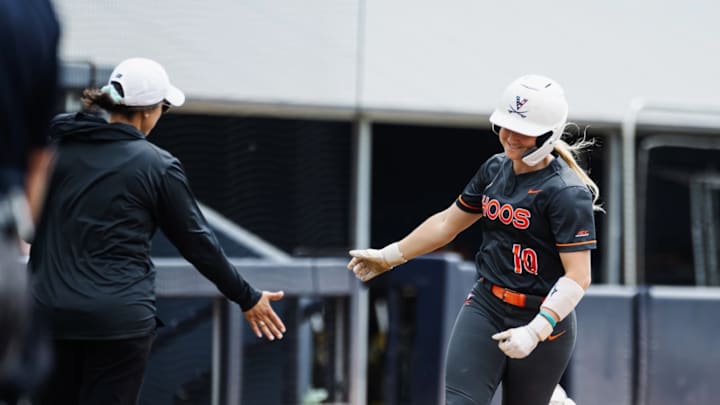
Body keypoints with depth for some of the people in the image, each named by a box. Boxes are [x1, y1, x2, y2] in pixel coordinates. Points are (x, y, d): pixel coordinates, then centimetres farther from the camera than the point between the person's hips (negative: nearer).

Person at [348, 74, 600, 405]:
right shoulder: (495, 169, 8)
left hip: (543, 317, -5)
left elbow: (578, 276, -20)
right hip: (485, 306, 5)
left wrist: (535, 331, -31)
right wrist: (389, 256, 25)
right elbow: (448, 223, 22)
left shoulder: (567, 193, -14)